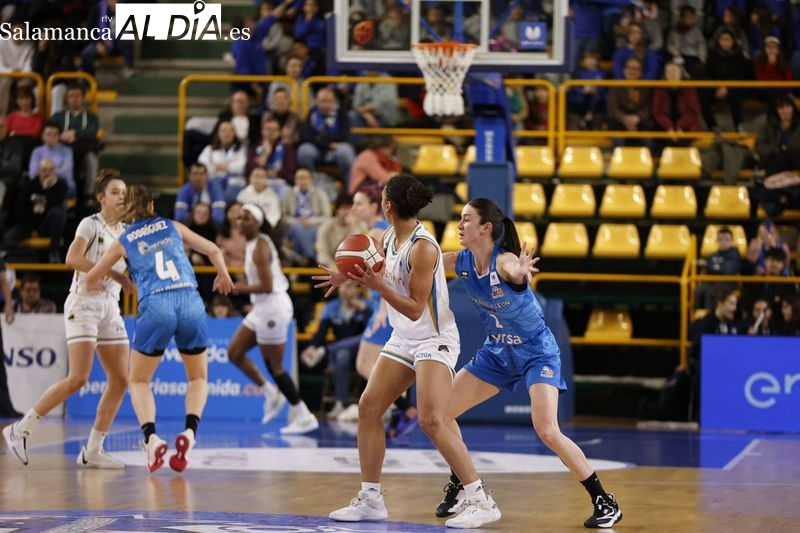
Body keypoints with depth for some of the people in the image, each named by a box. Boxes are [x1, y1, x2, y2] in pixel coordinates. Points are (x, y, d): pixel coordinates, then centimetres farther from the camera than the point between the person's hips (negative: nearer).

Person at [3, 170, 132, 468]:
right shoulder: (91, 224, -6)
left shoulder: (127, 231, 14)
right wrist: (114, 274, -23)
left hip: (110, 307, 7)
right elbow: (73, 259, -21)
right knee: (78, 378, -17)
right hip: (83, 304, -7)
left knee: (120, 380, -1)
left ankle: (92, 451, 4)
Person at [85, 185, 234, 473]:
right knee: (199, 377, 21)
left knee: (139, 381, 16)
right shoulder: (172, 227, 19)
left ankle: (151, 437, -10)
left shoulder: (123, 241, 15)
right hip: (191, 303, 1)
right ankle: (189, 432, -7)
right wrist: (223, 277, 43)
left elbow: (91, 279, 21)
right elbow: (214, 250, 23)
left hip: (155, 307, -1)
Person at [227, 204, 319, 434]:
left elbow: (267, 286, -24)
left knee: (274, 365, -3)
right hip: (262, 308, 10)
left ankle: (304, 417, 5)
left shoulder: (260, 247, -18)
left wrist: (243, 289, -10)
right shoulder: (254, 244, 11)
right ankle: (271, 393, 21)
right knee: (234, 353, 12)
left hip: (272, 307, -10)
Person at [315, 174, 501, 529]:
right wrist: (349, 276, 20)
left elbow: (415, 309, -22)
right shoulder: (389, 237, 3)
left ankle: (481, 502, -16)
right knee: (368, 407, 5)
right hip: (403, 340, 9)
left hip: (434, 340, -9)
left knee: (431, 421, -20)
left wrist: (377, 285, -28)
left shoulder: (422, 248, -22)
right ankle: (371, 499, 14)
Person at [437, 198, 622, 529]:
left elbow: (513, 270, -52)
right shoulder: (461, 262, -8)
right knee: (441, 412, 3)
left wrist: (521, 272, -76)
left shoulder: (504, 260, -28)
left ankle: (606, 503, -11)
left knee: (547, 431, -21)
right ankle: (461, 485, 24)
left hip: (536, 351, -7)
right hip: (497, 351, 7)